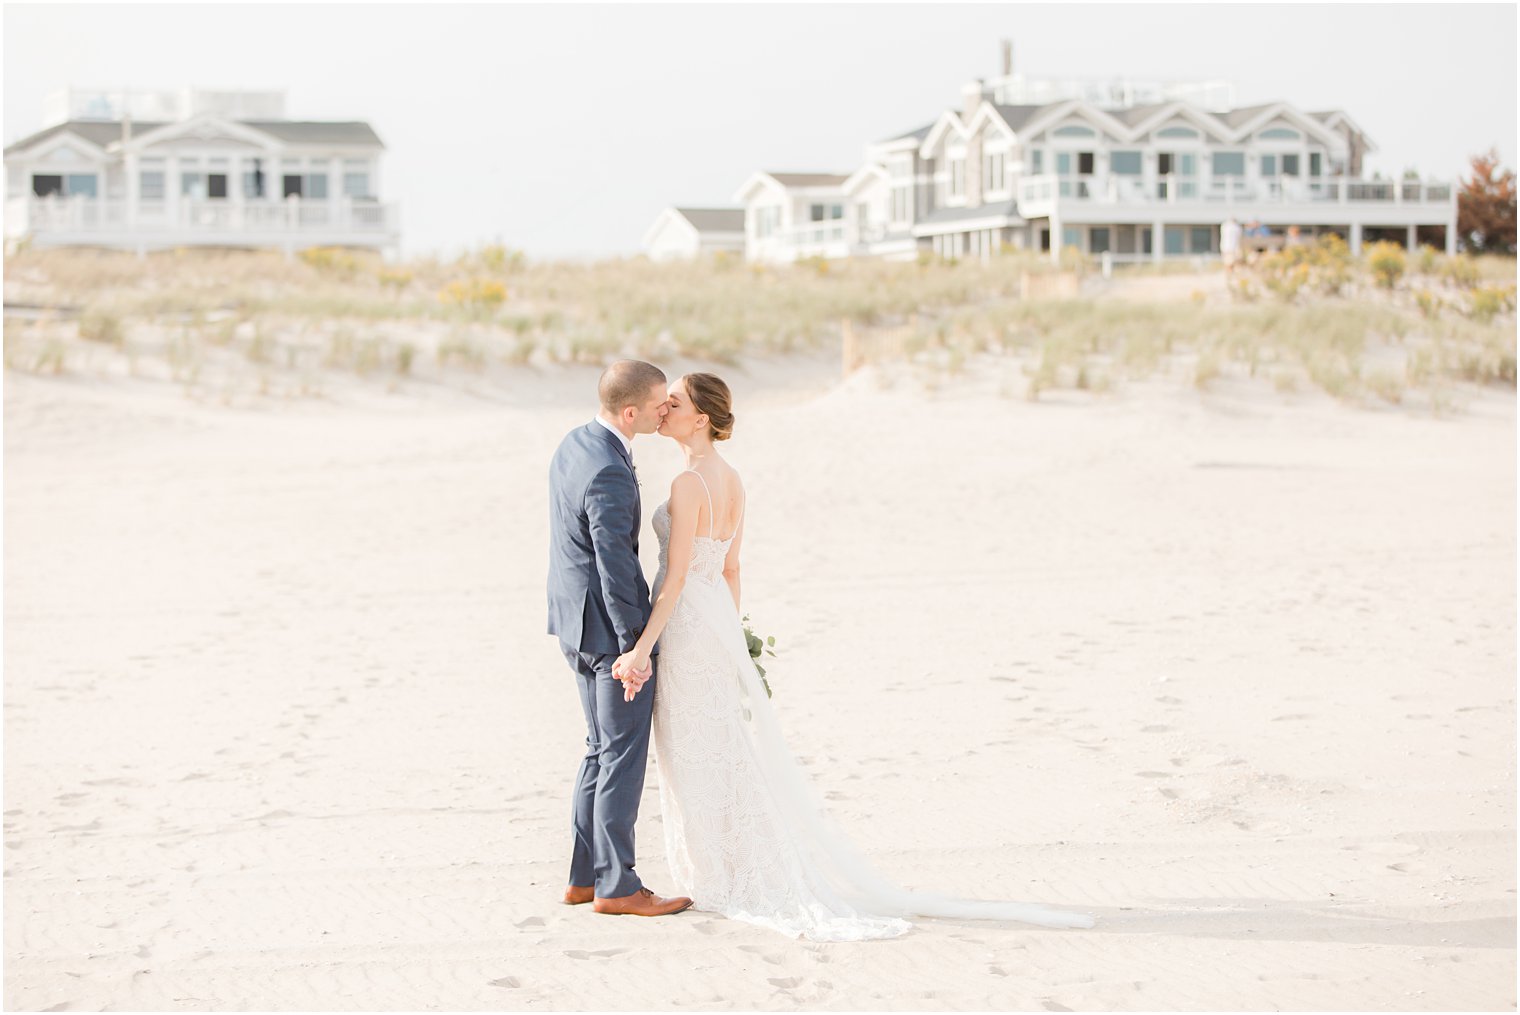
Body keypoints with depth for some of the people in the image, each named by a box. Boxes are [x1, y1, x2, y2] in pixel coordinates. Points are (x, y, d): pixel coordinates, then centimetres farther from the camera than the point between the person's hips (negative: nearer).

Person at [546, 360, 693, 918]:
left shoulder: (574, 443, 7)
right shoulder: (609, 474, -24)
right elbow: (615, 565, -24)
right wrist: (635, 646, -20)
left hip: (576, 623, 10)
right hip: (608, 628, -10)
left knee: (602, 750, 16)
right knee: (623, 756, -1)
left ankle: (585, 876, 20)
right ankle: (615, 885, 5)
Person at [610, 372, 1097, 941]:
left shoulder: (689, 484, -19)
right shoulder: (731, 479, 8)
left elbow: (676, 576, -21)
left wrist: (642, 647, -21)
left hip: (686, 624, -9)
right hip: (719, 619, 9)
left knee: (699, 761, 2)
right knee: (733, 756, 14)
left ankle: (726, 882, 9)